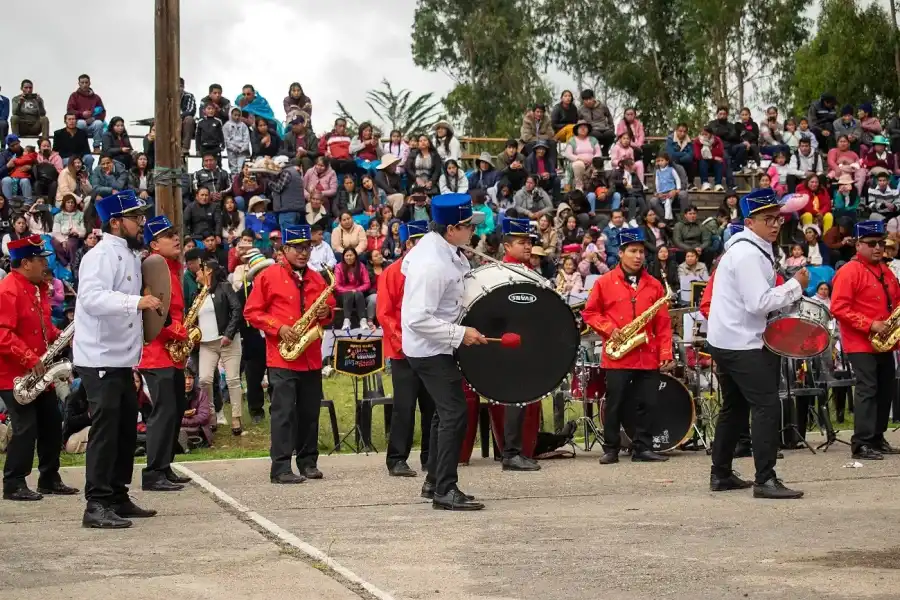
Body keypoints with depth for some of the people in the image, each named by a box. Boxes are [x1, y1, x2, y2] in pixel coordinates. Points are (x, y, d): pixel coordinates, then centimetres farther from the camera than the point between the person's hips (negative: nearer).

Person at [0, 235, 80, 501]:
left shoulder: (38, 288, 12)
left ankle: (49, 479, 23)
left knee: (52, 425, 12)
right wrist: (29, 359, -26)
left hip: (40, 374, 10)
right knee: (26, 429, -10)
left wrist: (61, 338, 6)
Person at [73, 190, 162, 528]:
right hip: (99, 359, -9)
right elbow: (92, 297, -30)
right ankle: (97, 506, -8)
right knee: (105, 429, -10)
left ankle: (118, 498, 22)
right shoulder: (100, 256, -14)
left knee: (126, 428, 13)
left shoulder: (130, 256, 16)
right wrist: (136, 302, -39)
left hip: (122, 359, 9)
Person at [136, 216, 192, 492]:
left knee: (176, 410, 13)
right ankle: (153, 475, -8)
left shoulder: (172, 269, 17)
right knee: (164, 412, -11)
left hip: (173, 354, 10)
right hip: (158, 353, -10)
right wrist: (181, 334, -16)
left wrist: (184, 333, 9)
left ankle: (165, 469, 20)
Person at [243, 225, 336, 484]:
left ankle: (308, 462, 19)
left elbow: (329, 308, 22)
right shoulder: (268, 276, -2)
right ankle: (281, 468, -6)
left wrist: (326, 313, -2)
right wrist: (278, 328, -14)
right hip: (282, 357, -5)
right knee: (283, 412, -7)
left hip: (312, 357, 5)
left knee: (310, 412, 9)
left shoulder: (317, 279, 12)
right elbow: (252, 312, -3)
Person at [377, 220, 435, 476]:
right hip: (405, 353, -5)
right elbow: (383, 314, -8)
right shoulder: (393, 273, -4)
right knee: (404, 407, -6)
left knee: (432, 407, 8)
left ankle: (431, 458, 17)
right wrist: (401, 342, -16)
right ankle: (397, 461, 0)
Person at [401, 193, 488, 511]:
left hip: (435, 345, 11)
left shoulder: (433, 243, 0)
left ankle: (434, 481, 29)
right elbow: (419, 319, -31)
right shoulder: (433, 265, -29)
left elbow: (409, 265, 20)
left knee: (445, 411, 19)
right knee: (455, 412, -11)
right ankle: (445, 490, -7)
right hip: (430, 349, -11)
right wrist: (460, 334, -27)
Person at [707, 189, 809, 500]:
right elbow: (759, 302, -25)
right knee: (767, 406, -13)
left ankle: (721, 474, 26)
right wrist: (795, 285, -17)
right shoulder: (748, 254, -20)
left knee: (735, 407, 18)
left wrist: (787, 289, 11)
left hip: (727, 342, 11)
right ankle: (765, 480, -14)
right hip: (742, 344, -11)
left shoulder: (751, 249, 14)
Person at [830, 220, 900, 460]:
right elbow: (838, 308, -19)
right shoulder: (849, 272, -13)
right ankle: (861, 444, -13)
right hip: (861, 344, -8)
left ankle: (877, 439, 20)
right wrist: (870, 325, -23)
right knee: (867, 390, -14)